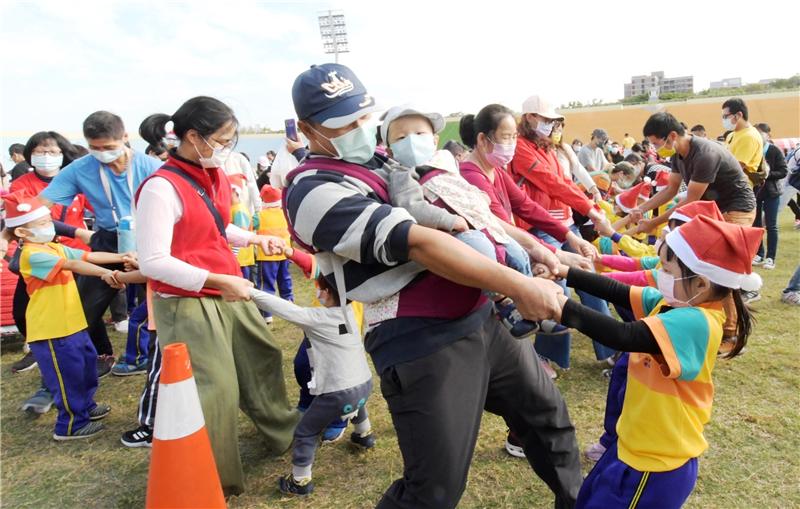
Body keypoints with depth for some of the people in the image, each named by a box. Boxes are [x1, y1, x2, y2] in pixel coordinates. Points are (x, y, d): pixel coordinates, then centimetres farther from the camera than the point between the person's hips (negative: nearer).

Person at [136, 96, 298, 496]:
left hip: (229, 294, 9)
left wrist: (257, 239, 6)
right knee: (215, 388, -2)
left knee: (262, 357, 21)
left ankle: (283, 432, 45)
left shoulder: (215, 175, 6)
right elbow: (153, 262, -23)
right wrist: (218, 280, -25)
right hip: (188, 304, -9)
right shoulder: (162, 188, -20)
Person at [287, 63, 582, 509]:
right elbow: (418, 243, -22)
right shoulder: (314, 190, -13)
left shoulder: (391, 156, 13)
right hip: (422, 345, -8)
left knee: (546, 412, 23)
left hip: (480, 319, 9)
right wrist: (516, 285, -23)